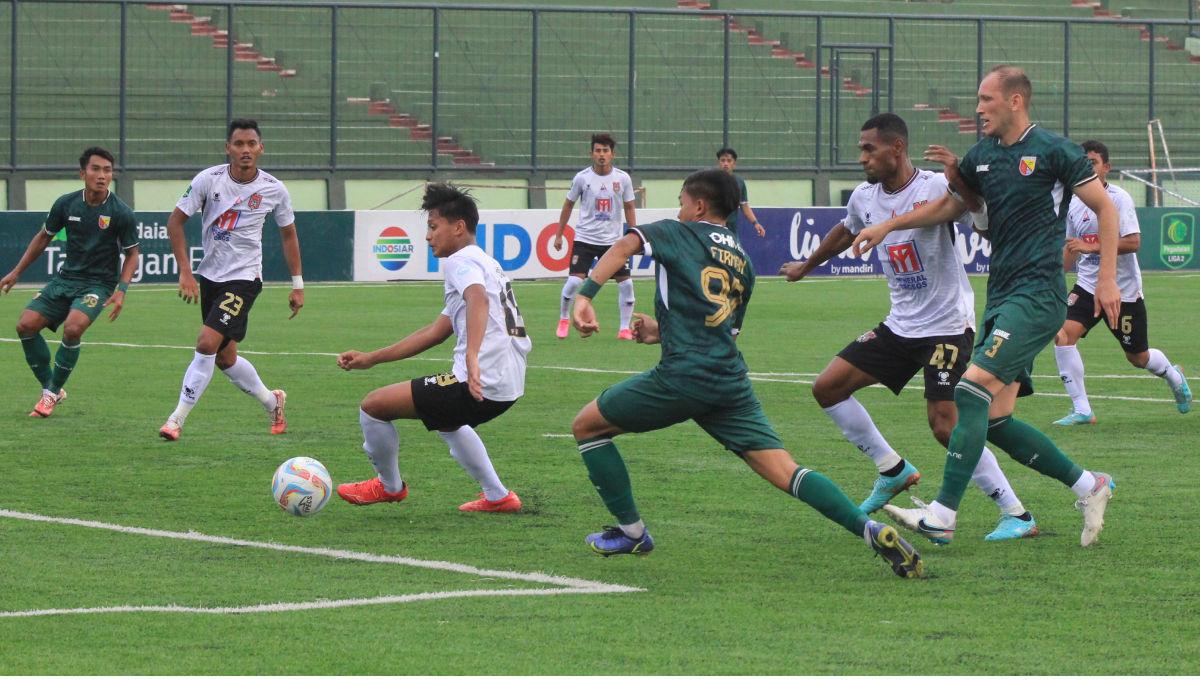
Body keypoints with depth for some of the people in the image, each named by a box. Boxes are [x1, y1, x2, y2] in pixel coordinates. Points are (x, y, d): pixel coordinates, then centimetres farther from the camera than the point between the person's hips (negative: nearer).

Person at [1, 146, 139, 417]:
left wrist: (121, 290, -14)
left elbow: (132, 254, -1)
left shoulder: (121, 213, -11)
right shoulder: (66, 204, -2)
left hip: (98, 284, -4)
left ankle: (53, 391, -8)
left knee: (72, 328, -29)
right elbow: (44, 237, 14)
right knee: (26, 324, -12)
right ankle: (49, 388, 6)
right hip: (66, 278, 4)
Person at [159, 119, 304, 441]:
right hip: (209, 276, 3)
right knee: (224, 357, 10)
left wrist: (297, 285, 9)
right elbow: (175, 221, -3)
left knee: (207, 344, -19)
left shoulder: (274, 190, -8)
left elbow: (288, 234, 9)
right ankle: (272, 401, 35)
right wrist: (185, 273, -10)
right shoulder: (209, 179, -10)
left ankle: (177, 418, -12)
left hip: (244, 278, -3)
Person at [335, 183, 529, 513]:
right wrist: (371, 359, 26)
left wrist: (472, 356, -45)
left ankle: (390, 486, 20)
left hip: (480, 385, -11)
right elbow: (435, 332, 26)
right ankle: (497, 496, 33)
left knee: (373, 406, -2)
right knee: (446, 420, 42)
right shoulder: (485, 262, 24)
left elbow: (479, 299, -30)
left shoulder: (460, 261, -6)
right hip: (508, 386, 11)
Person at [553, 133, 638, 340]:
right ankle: (564, 320, 11)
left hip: (613, 239, 2)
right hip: (585, 238, -2)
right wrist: (558, 235, 7)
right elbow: (568, 206, 6)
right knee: (574, 280, -12)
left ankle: (625, 328, 8)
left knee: (626, 283, -4)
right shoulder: (582, 178, -5)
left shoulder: (623, 178, -2)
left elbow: (629, 208, 7)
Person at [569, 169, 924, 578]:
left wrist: (586, 295, -23)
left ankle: (630, 532, 16)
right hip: (731, 383, 6)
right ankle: (871, 531, -18)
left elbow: (625, 245, -14)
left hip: (683, 376, -6)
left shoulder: (679, 234, 7)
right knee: (785, 473, -1)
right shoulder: (742, 261, 25)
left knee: (587, 426, 14)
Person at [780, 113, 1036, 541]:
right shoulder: (865, 198, 5)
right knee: (827, 388, 3)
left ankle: (1017, 516, -8)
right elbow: (846, 232, 27)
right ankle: (893, 471, 17)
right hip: (899, 326, 8)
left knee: (946, 425, -18)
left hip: (947, 325, -8)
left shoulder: (936, 188, -17)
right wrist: (805, 267, 43)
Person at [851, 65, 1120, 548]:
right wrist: (888, 226, 27)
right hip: (1001, 295, 8)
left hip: (1038, 294, -8)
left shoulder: (1052, 151, -6)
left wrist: (1107, 277, -9)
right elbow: (950, 205, 31)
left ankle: (942, 516, -21)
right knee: (995, 420, 3)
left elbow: (1105, 208, -2)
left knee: (973, 390, -20)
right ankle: (1088, 486, 17)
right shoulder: (982, 156, 14)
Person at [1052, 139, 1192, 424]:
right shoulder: (1074, 203, 4)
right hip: (1087, 286, 4)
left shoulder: (1119, 198, -14)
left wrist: (1090, 247, -28)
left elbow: (1133, 242, -22)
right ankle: (1081, 410, -13)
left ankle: (1174, 377, 45)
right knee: (1063, 334, -20)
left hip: (1124, 290, -4)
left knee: (1138, 357, 9)